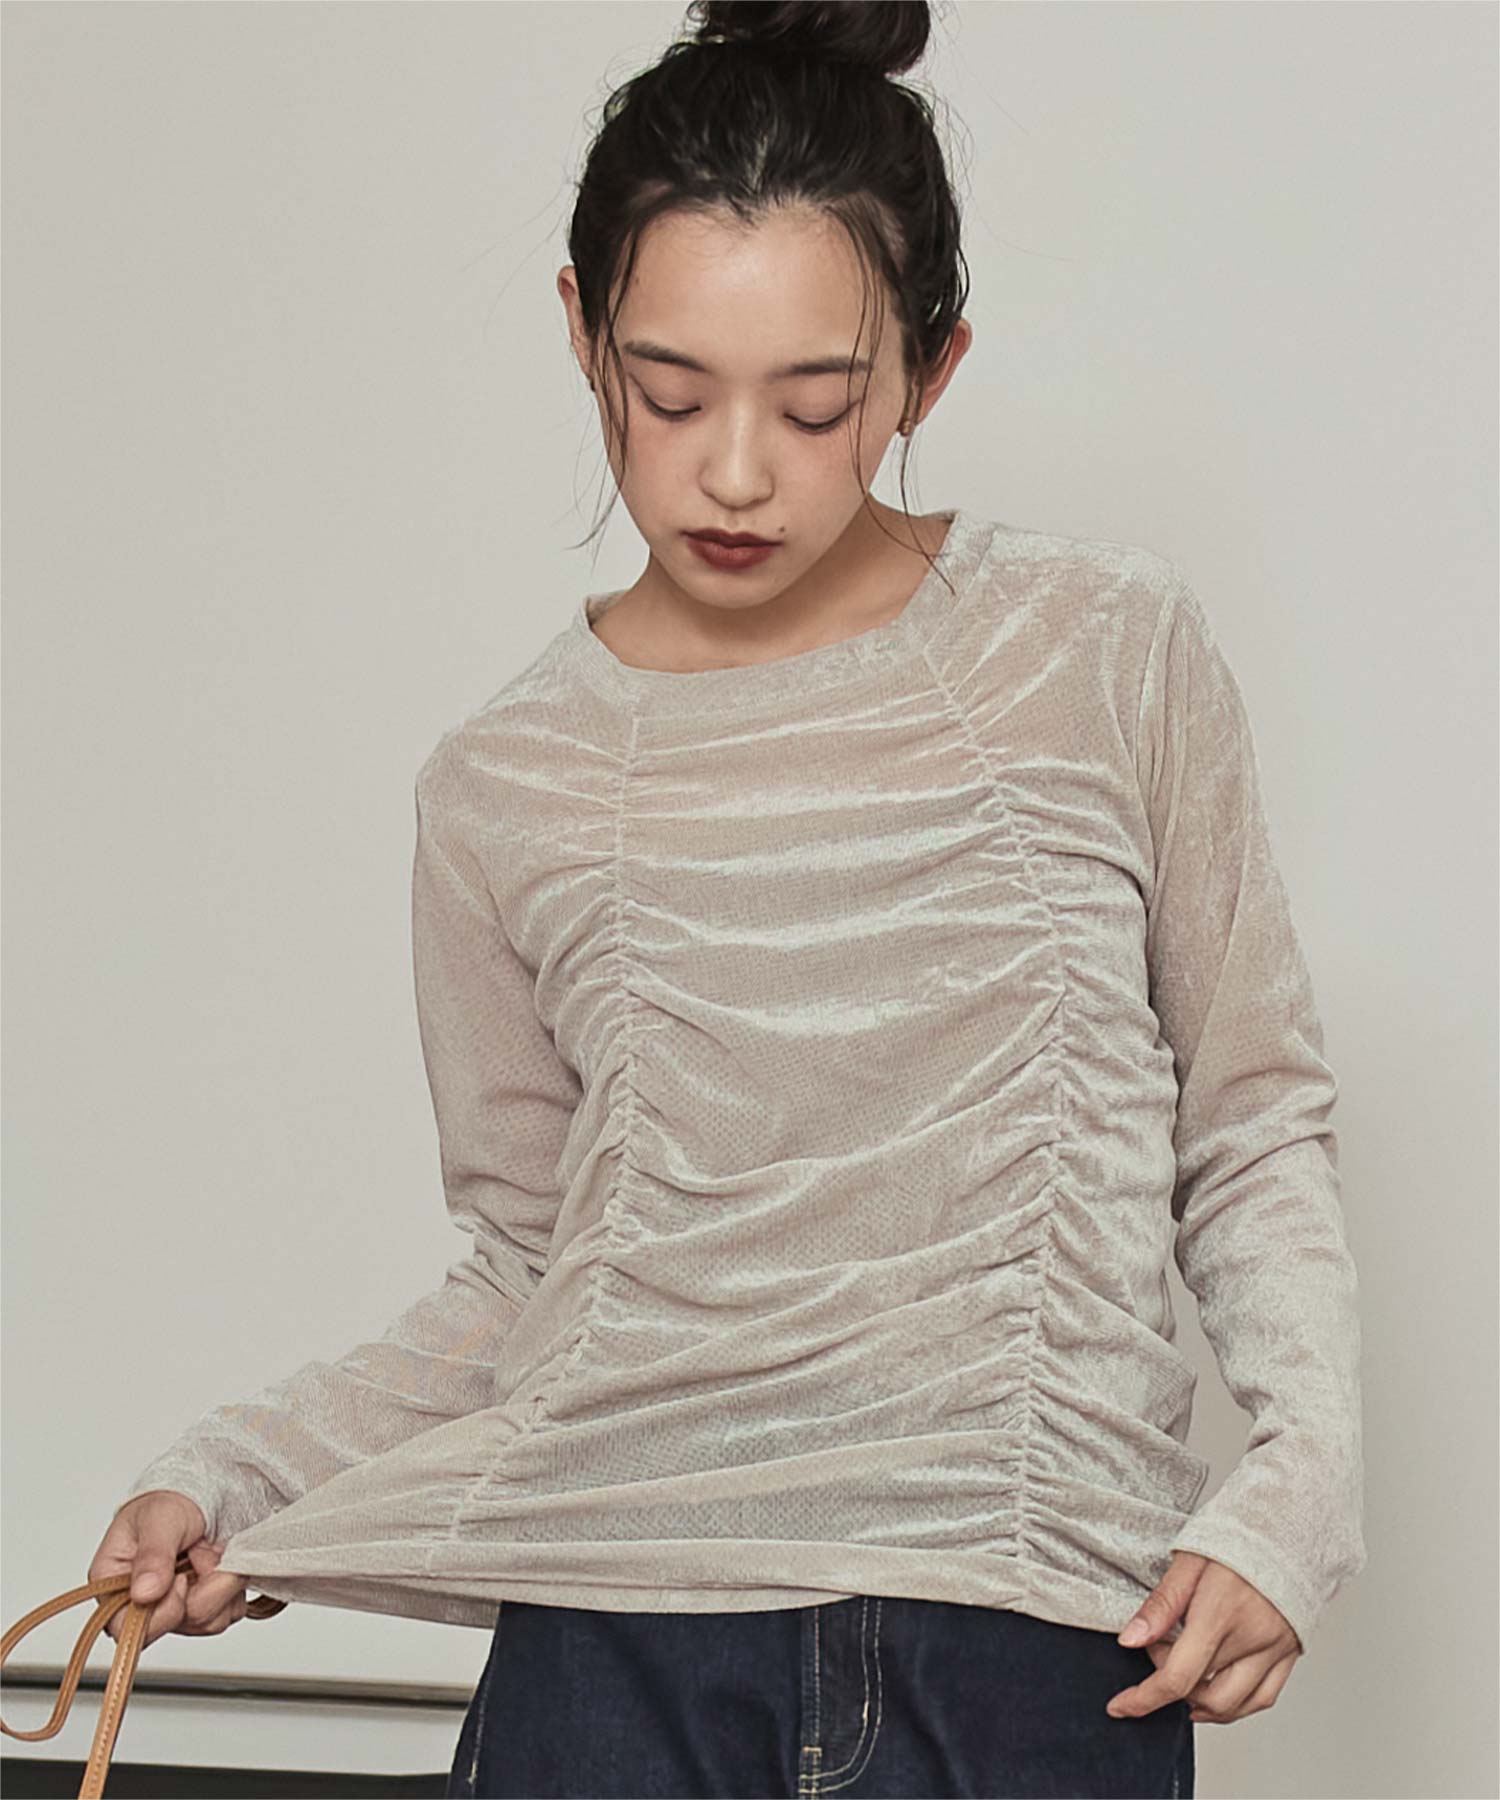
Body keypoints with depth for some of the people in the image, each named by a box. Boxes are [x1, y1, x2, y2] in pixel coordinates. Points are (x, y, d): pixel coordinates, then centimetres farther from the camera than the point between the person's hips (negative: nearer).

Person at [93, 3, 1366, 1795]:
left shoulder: (1111, 654, 1)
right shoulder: (506, 786, 4)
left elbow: (1252, 1124, 7)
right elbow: (526, 1268, 10)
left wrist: (1302, 1477, -6)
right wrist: (235, 1476, -2)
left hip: (1042, 1652, -1)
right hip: (616, 1646, 1)